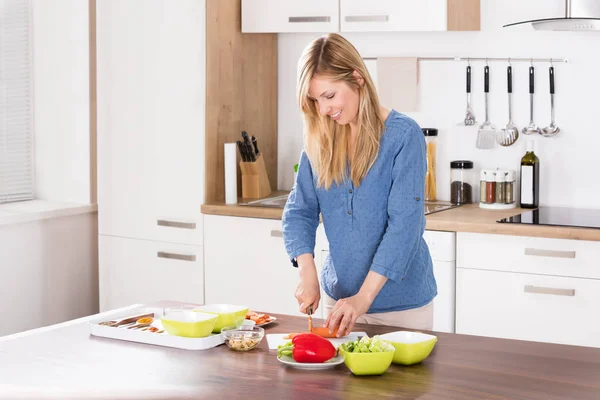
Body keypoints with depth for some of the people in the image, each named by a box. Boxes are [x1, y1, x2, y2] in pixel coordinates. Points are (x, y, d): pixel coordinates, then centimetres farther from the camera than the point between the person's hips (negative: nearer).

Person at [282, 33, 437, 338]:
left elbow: (404, 224, -21)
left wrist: (364, 297, -27)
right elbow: (299, 211, 2)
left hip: (401, 303, -4)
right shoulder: (319, 140, 1)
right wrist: (307, 272, -15)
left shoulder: (404, 135, -15)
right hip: (339, 295, 5)